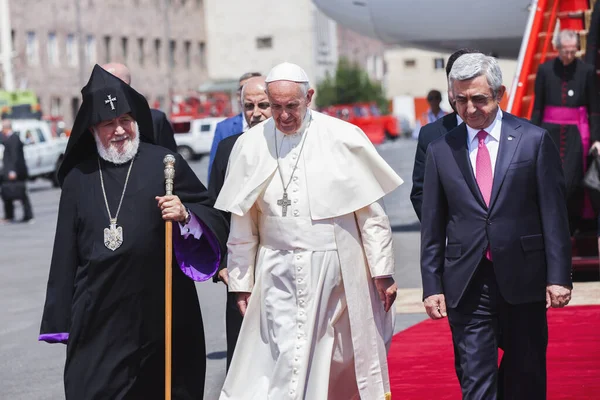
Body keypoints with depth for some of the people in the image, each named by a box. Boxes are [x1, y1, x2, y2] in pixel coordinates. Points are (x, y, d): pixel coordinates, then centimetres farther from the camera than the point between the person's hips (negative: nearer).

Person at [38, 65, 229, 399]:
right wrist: (61, 321, 9)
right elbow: (66, 253, 10)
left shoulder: (165, 163, 2)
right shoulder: (78, 178, 7)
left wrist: (185, 216, -17)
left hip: (162, 311, -1)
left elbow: (216, 219, 4)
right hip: (101, 316, 1)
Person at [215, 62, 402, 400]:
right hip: (278, 273, 1)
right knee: (286, 356, -6)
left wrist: (383, 271, -2)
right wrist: (241, 283, 8)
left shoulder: (344, 138, -4)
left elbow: (371, 213, -1)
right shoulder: (251, 145, 1)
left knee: (342, 362, 8)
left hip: (337, 268, -1)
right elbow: (243, 225, 8)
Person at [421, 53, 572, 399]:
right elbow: (432, 226, 9)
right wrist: (432, 286, 3)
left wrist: (558, 276, -6)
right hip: (466, 284, 1)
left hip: (523, 280, -1)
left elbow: (554, 215, -1)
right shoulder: (441, 150, 6)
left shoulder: (534, 140, 1)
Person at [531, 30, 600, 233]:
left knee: (572, 181, -4)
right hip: (550, 132, 1)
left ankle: (570, 228, 9)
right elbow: (537, 107, 6)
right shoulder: (545, 70, 3)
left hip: (575, 134, -1)